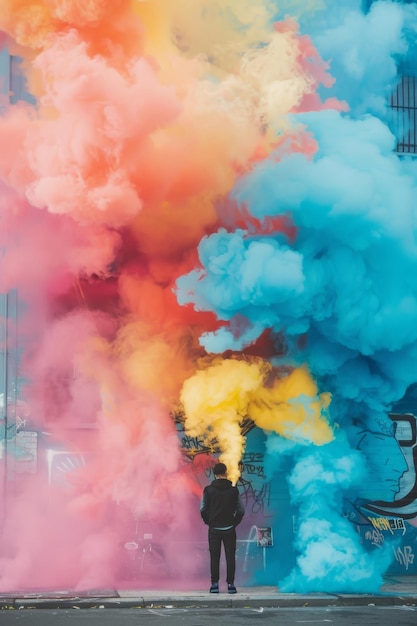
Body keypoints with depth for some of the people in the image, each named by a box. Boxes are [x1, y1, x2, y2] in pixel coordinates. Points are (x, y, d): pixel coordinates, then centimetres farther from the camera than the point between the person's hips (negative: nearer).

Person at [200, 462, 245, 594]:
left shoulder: (208, 490, -4)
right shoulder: (233, 490, -2)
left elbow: (203, 509, -3)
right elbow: (241, 510, 0)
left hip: (214, 529, 0)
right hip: (229, 529, 0)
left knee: (214, 557, 5)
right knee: (230, 557, 4)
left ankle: (214, 584, 2)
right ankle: (230, 584, 1)